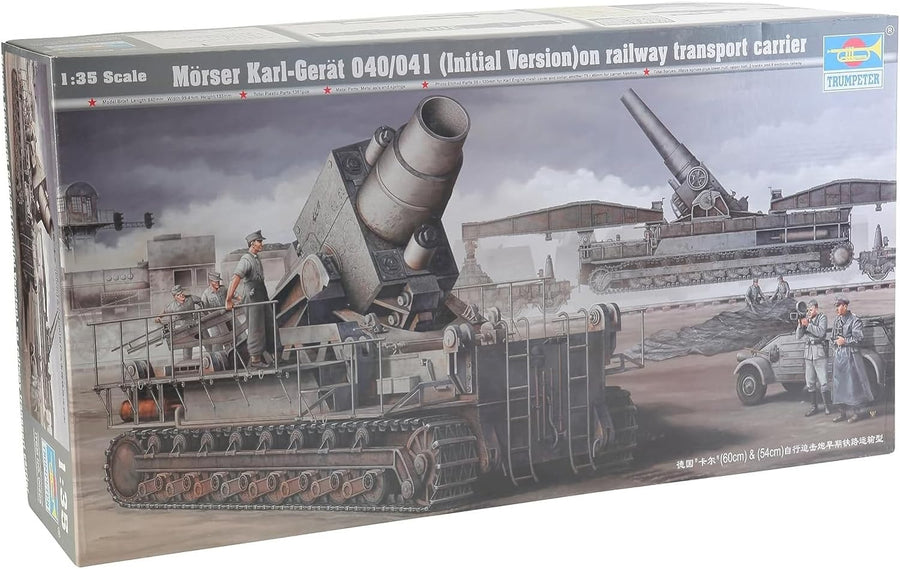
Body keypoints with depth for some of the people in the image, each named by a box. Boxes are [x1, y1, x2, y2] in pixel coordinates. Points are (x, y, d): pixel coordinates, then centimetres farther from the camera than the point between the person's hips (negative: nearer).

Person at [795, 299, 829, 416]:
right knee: (810, 383, 6)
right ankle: (814, 406, 12)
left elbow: (821, 332, -15)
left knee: (823, 382, -5)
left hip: (819, 352, -5)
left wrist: (808, 324, -17)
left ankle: (826, 406, 2)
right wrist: (800, 325, -9)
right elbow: (798, 336, 7)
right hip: (807, 353, 5)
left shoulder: (822, 318, 1)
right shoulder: (805, 318, 12)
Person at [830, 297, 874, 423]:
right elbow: (833, 337, 19)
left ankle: (858, 411, -1)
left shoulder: (854, 320, -8)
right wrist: (837, 341, 1)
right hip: (838, 355, 7)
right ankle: (844, 412, 14)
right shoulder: (837, 320, 13)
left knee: (853, 383, -7)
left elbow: (858, 338, -13)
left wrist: (845, 341, -12)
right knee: (839, 384, 7)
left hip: (851, 354, -7)